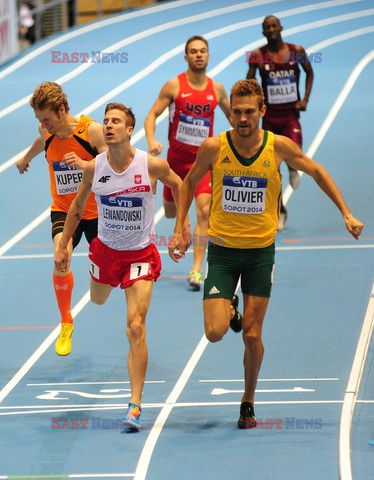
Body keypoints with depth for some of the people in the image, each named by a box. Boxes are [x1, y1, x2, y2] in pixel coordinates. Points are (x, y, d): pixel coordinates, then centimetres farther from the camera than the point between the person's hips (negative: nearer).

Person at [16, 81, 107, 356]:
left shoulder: (92, 131, -20)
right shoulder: (47, 133, -7)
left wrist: (85, 164, -42)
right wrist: (26, 159, 41)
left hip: (96, 209, -1)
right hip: (63, 209, 2)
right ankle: (66, 324, -9)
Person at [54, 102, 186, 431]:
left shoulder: (152, 165, -19)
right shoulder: (94, 168, -11)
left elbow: (178, 185, 4)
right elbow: (78, 205, 7)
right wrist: (63, 245, 10)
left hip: (141, 253, -3)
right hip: (106, 249, 4)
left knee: (136, 327, -14)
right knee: (98, 300, 28)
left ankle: (135, 405, -12)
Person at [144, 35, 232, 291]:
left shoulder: (217, 89, 1)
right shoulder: (174, 85, -7)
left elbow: (231, 115, 19)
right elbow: (152, 114, -7)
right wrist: (151, 140, -25)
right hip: (177, 157, 0)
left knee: (204, 211, -17)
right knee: (170, 212, 16)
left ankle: (196, 270, -17)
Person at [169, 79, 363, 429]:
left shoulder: (278, 147, -10)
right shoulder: (214, 147, -11)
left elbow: (316, 172, 7)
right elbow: (189, 183, 7)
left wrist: (346, 214, 5)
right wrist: (179, 229, 3)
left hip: (261, 250, 0)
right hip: (222, 249, 0)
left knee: (252, 334, 1)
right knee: (215, 332, -10)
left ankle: (248, 401, 22)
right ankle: (227, 308, 27)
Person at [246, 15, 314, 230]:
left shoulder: (296, 51, -2)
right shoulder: (258, 55, -5)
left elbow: (309, 73, 13)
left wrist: (305, 100, 3)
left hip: (291, 114, -1)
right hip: (270, 115, 1)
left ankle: (293, 169, 17)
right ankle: (281, 211, 23)